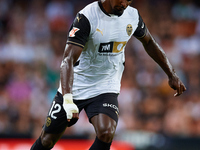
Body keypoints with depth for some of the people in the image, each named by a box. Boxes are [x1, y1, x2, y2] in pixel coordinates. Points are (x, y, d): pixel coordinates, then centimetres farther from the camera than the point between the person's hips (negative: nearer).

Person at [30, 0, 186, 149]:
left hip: (106, 88, 3)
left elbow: (149, 43, 16)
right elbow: (68, 59, -30)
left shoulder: (133, 16, -5)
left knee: (106, 134, -24)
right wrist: (67, 99, -43)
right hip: (73, 88, -3)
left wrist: (172, 75, 16)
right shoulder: (87, 17, -23)